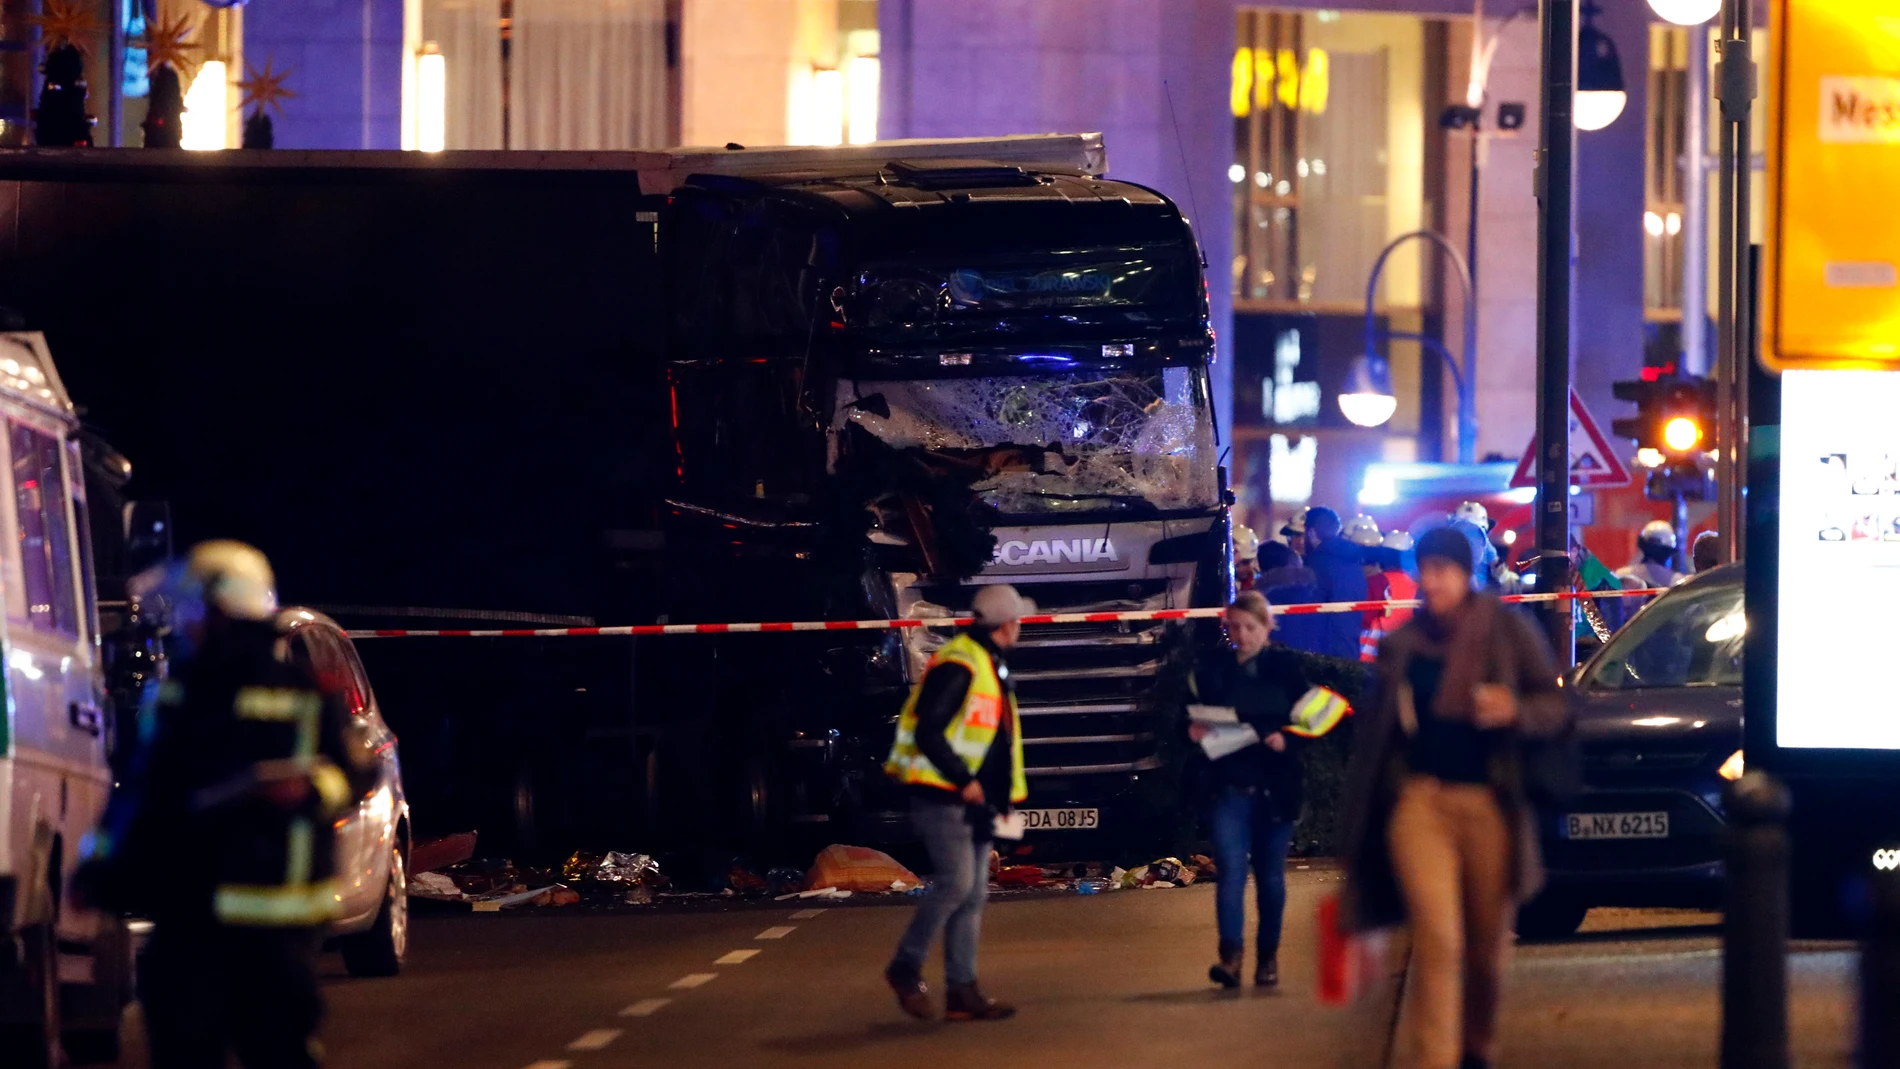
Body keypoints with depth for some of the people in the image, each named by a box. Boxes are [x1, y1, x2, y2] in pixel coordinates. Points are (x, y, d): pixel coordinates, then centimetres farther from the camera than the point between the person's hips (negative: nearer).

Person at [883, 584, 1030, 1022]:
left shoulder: (992, 668, 18)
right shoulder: (958, 666, -14)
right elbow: (928, 732, -21)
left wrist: (1001, 794, 17)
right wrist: (964, 780, -21)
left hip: (974, 801, 10)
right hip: (942, 800, -10)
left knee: (973, 895, 6)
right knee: (956, 882, -17)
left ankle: (962, 992, 6)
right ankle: (906, 967, -4)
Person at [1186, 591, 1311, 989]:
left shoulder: (1286, 668, 1)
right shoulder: (1214, 669, 6)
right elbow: (1194, 720, 10)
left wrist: (1286, 739, -18)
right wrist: (1194, 730, -11)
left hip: (1275, 788, 0)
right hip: (1229, 787, 0)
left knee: (1270, 875, 8)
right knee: (1230, 869, -12)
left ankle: (1268, 957, 18)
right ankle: (1230, 956, -19)